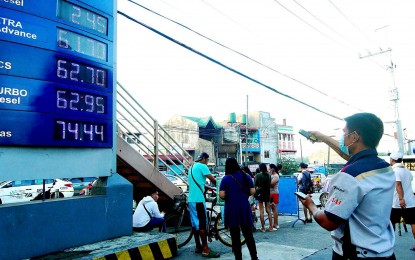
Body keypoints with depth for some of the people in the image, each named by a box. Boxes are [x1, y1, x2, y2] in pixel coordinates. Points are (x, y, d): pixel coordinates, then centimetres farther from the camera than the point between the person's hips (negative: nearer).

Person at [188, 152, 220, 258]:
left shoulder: (192, 167, 18)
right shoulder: (202, 166, -9)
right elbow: (213, 180, -8)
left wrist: (210, 188, 24)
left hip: (191, 199, 9)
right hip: (198, 199, -9)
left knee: (195, 223, 13)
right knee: (202, 224, -5)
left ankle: (198, 247, 21)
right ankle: (205, 249, -1)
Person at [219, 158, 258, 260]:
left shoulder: (226, 178, -7)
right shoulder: (246, 176, 2)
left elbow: (221, 195, -14)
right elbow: (252, 191, 1)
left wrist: (227, 198, 7)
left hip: (231, 209, -3)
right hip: (244, 209, 3)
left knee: (235, 236, 7)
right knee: (248, 234, 13)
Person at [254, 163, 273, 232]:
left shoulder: (258, 175, -12)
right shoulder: (269, 175, 1)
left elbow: (255, 185, -8)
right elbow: (270, 185, 11)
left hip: (260, 194, -4)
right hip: (267, 194, 4)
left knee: (261, 211, 1)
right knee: (268, 210, 11)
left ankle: (263, 227, 3)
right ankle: (271, 227, 13)